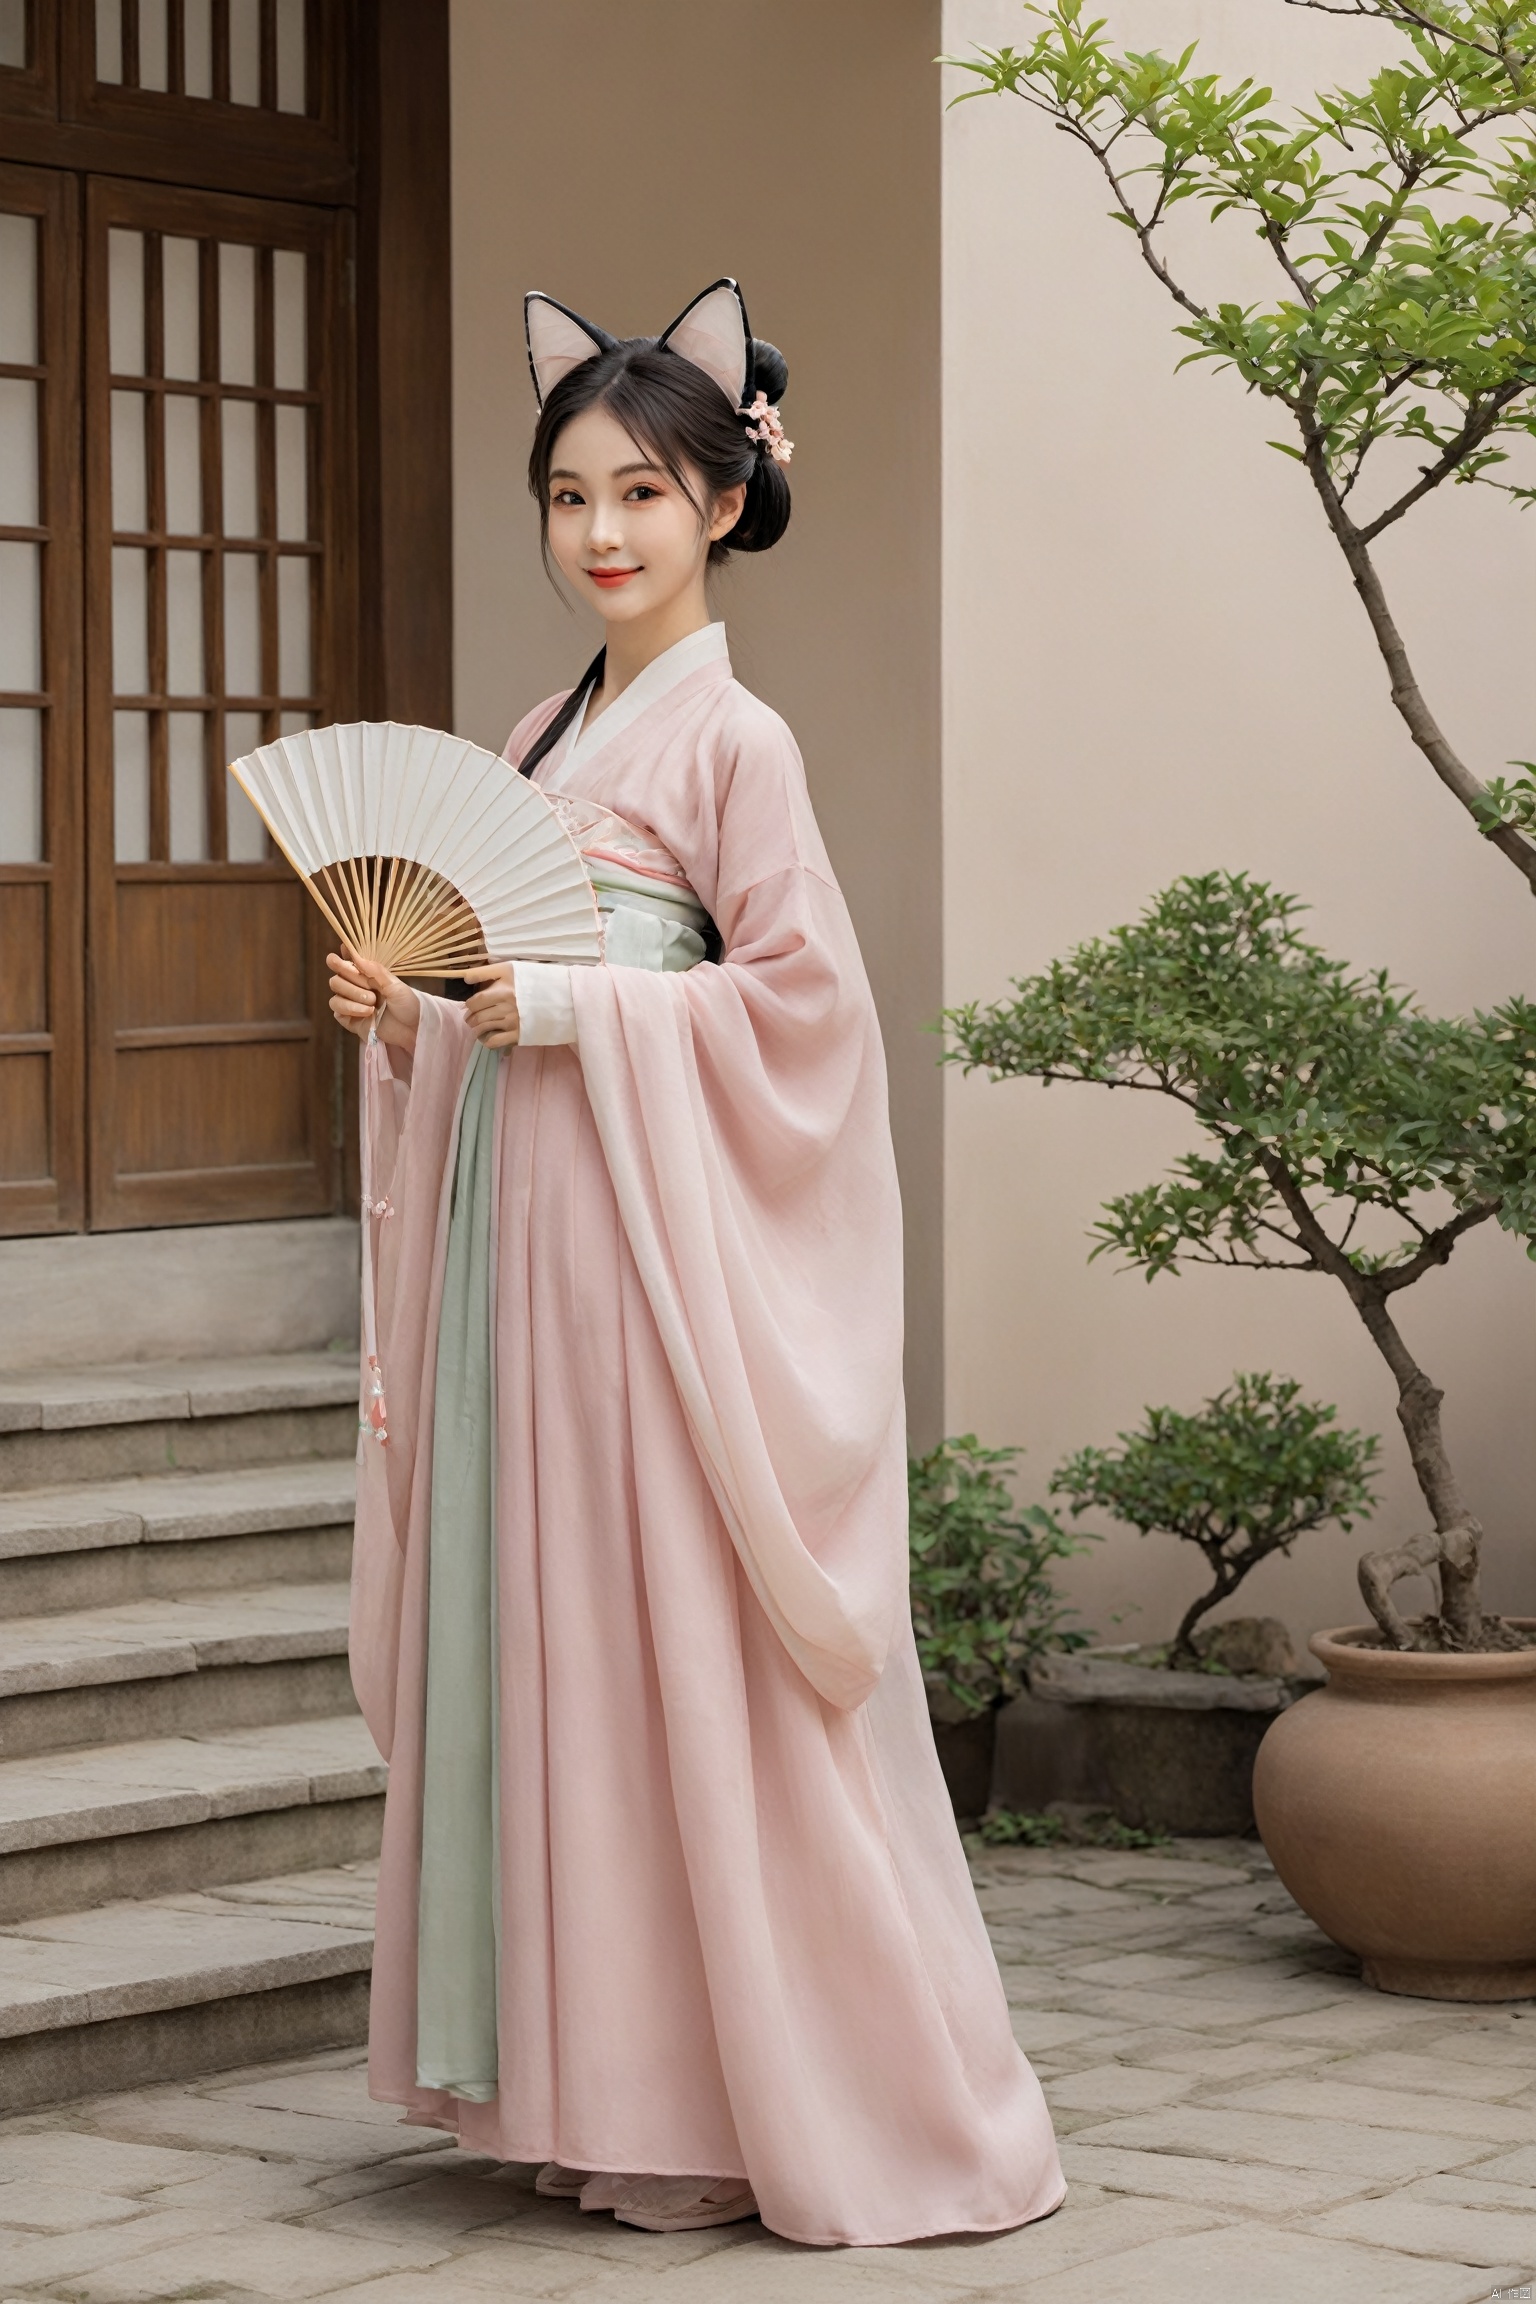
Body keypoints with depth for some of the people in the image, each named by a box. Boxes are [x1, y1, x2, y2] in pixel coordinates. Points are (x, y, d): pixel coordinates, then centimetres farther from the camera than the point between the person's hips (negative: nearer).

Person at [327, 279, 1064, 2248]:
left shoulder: (735, 738, -7)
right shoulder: (544, 739, 16)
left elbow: (798, 993, -13)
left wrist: (568, 1009, -16)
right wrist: (409, 1016, 2)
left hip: (655, 1227, -8)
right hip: (520, 1221, 8)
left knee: (672, 1644, -6)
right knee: (535, 1637, 7)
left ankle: (734, 2109, 2)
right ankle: (594, 2088, 14)